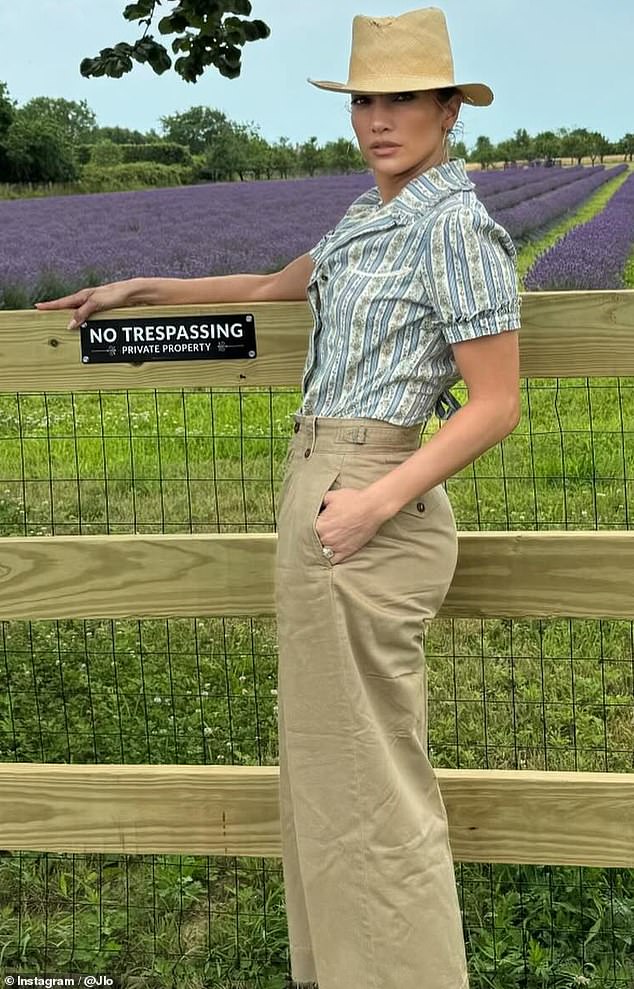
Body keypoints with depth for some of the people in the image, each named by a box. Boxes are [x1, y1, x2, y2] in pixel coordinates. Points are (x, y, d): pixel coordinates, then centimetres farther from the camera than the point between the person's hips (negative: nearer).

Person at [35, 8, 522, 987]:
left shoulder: (456, 227, -12)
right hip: (320, 483, 9)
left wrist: (377, 501, -22)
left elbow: (496, 405, -14)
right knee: (330, 763, 17)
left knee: (366, 780, -1)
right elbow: (274, 286, 30)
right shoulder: (368, 216, 15)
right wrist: (139, 289, 33)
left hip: (366, 507, -9)